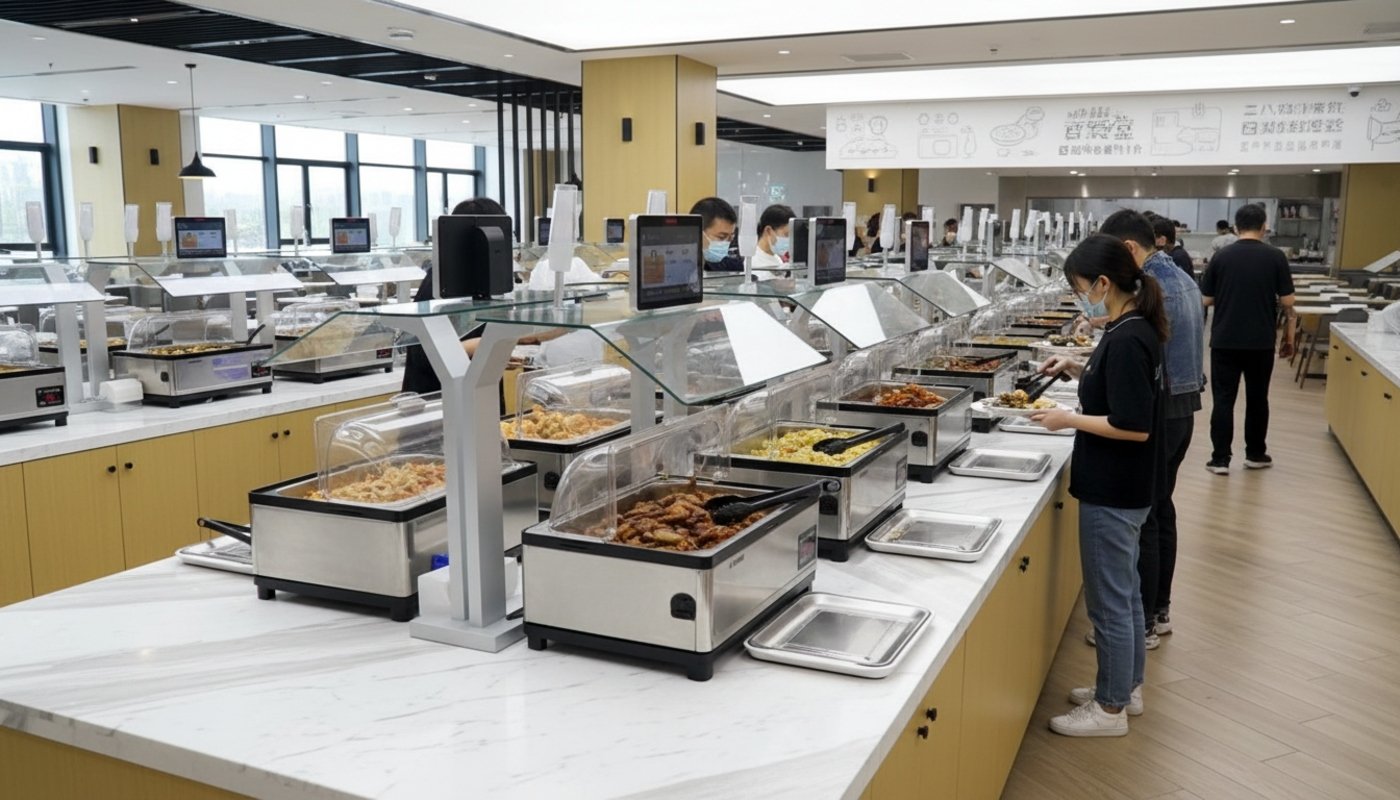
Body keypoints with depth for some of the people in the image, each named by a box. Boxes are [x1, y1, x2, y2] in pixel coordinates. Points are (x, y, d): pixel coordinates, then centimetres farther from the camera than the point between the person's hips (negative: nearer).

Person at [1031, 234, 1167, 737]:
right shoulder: (1134, 329, 6)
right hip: (1123, 488, 10)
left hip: (1111, 493, -10)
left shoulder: (1127, 339, -23)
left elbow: (1135, 427, -26)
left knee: (1108, 600, 3)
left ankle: (1110, 709, 17)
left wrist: (1069, 420, -18)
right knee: (1123, 591, 21)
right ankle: (1126, 687, 36)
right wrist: (1078, 370, 8)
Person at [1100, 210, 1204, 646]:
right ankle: (1159, 610, 28)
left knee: (1142, 518, -2)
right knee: (1161, 508, 17)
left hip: (1157, 410, -10)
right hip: (1183, 406, 10)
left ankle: (1142, 625, 6)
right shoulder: (1183, 279, 12)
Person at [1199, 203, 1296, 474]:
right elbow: (1287, 302, -4)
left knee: (1223, 399, 3)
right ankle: (1255, 454, 24)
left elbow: (1206, 299, 3)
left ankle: (1220, 459, 1)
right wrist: (1289, 336, 8)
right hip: (1261, 341, 0)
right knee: (1257, 398, 13)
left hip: (1224, 340, 0)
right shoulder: (1275, 257, -4)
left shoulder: (1221, 257, -2)